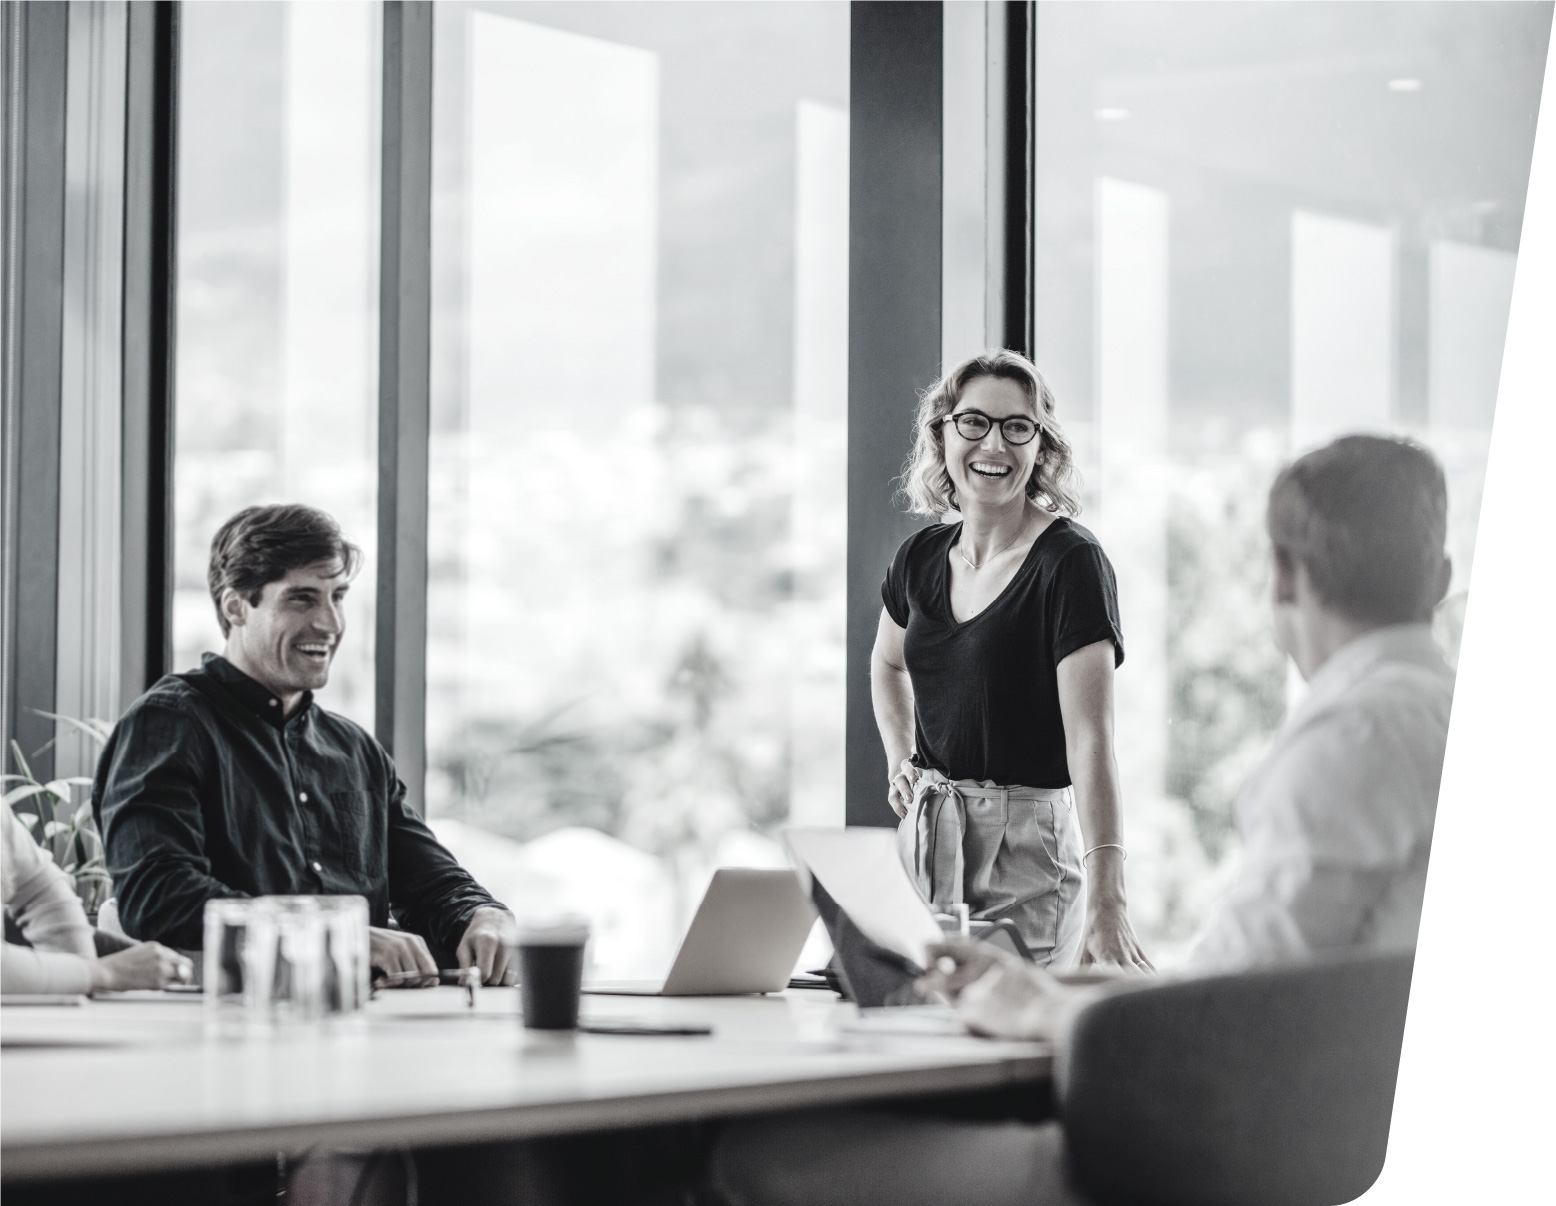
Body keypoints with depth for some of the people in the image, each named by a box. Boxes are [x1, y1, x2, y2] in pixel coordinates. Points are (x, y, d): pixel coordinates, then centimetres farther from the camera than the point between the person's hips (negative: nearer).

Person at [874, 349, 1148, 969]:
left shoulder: (1071, 562, -13)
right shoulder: (921, 557, 6)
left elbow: (1090, 739, -23)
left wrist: (1105, 902, -32)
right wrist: (899, 762, 13)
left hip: (1027, 844, -6)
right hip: (926, 835, 6)